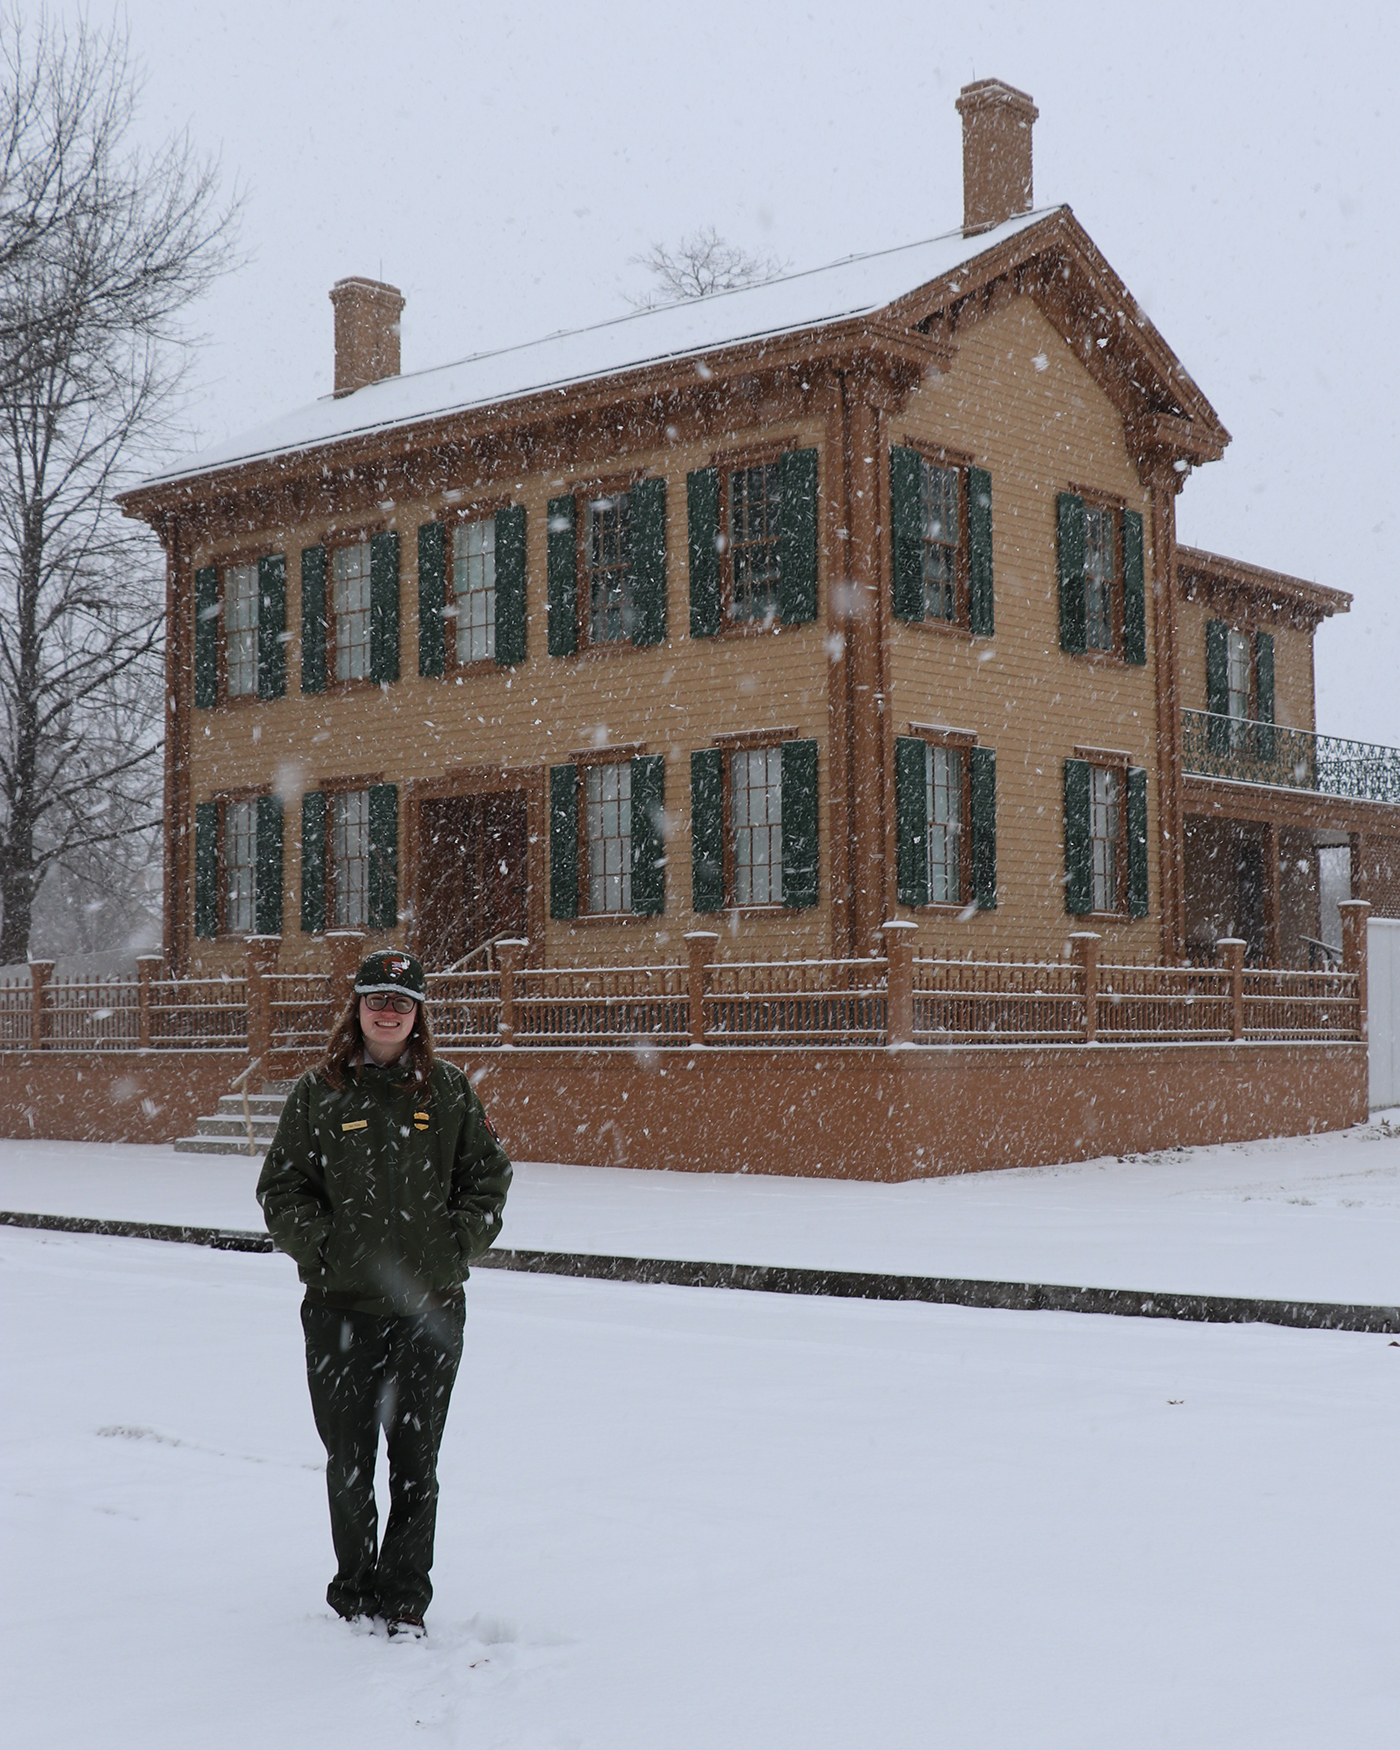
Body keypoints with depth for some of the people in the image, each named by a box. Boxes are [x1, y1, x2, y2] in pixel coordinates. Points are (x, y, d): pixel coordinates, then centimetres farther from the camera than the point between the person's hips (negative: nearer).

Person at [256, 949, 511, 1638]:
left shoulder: (449, 1089, 6)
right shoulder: (317, 1093, 3)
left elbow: (489, 1173, 13)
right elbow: (281, 1186, 6)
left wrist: (463, 1240, 0)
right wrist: (318, 1244, -7)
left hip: (430, 1309, 0)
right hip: (340, 1307, 0)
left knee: (416, 1462, 3)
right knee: (348, 1461, 7)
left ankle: (405, 1600, 15)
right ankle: (354, 1589, 24)